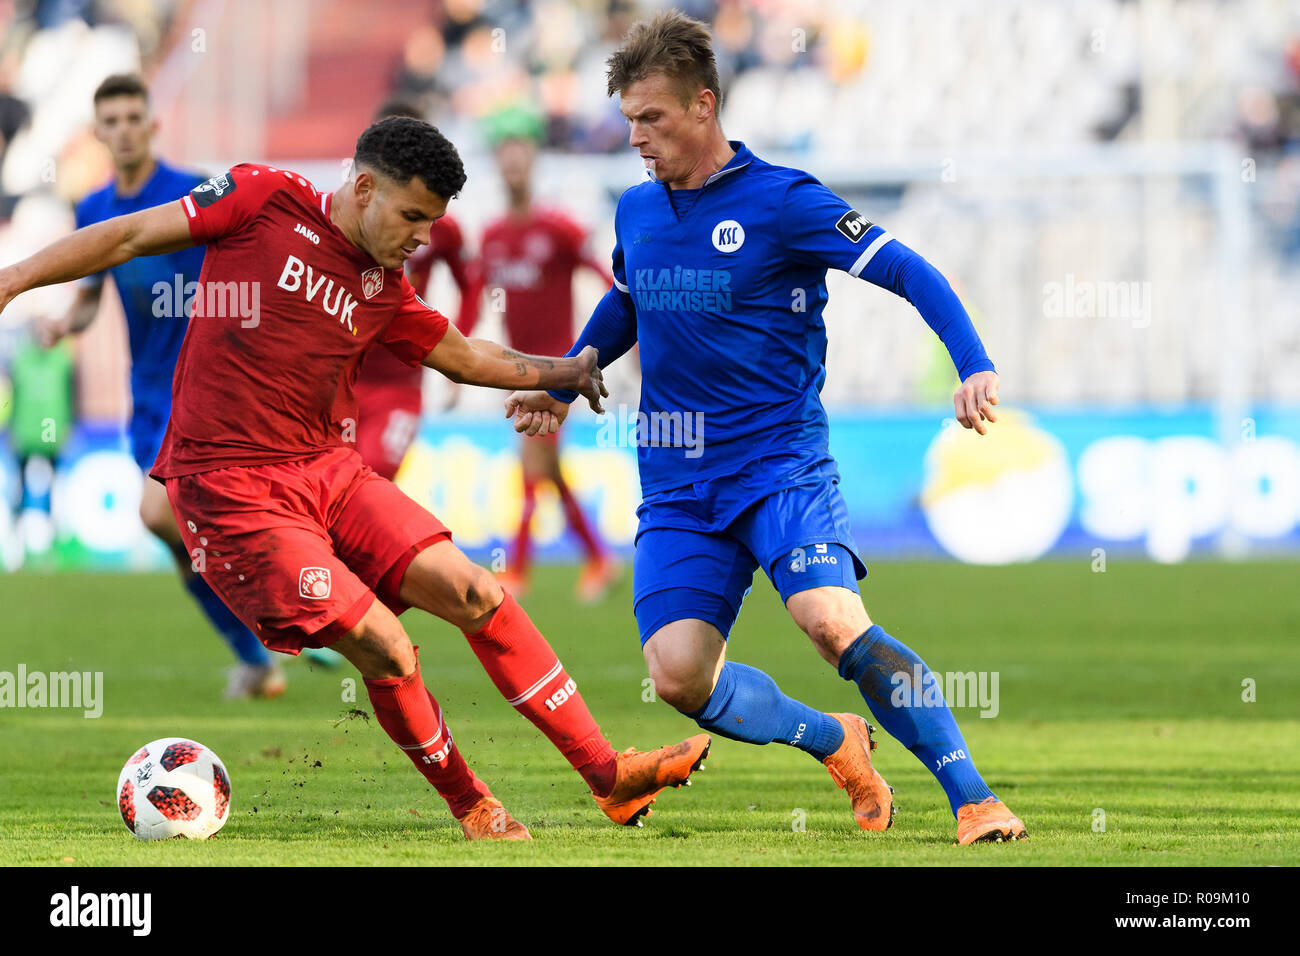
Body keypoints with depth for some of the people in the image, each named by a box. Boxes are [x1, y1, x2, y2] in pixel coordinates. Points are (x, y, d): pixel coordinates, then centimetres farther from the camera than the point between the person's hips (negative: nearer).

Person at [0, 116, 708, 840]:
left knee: (474, 592, -8)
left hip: (331, 473, 6)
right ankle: (470, 807, 7)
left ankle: (610, 776, -2)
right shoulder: (265, 201, -5)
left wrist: (568, 372, 16)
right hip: (232, 489, -6)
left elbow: (466, 357, 26)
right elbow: (131, 236, -2)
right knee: (385, 649, -15)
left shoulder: (384, 291, 11)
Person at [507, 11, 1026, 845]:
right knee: (678, 674, -13)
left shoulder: (780, 201, -8)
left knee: (835, 624, -27)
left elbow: (907, 272, -10)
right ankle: (835, 744, 13)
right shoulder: (637, 212, 11)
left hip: (782, 464, -5)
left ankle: (974, 801, -21)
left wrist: (975, 366, -23)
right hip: (678, 488, 5)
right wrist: (563, 386, 31)